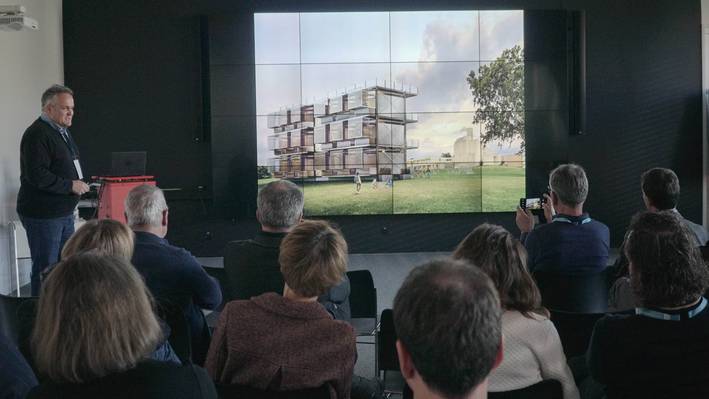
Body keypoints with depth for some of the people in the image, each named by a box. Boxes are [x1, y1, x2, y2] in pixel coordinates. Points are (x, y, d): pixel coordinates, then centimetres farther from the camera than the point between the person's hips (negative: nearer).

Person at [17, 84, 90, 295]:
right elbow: (36, 175, -25)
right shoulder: (37, 135, -16)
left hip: (64, 212, 10)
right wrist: (70, 185, -20)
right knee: (45, 269, -3)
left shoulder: (63, 132, 16)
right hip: (43, 214, -10)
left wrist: (78, 183, 13)